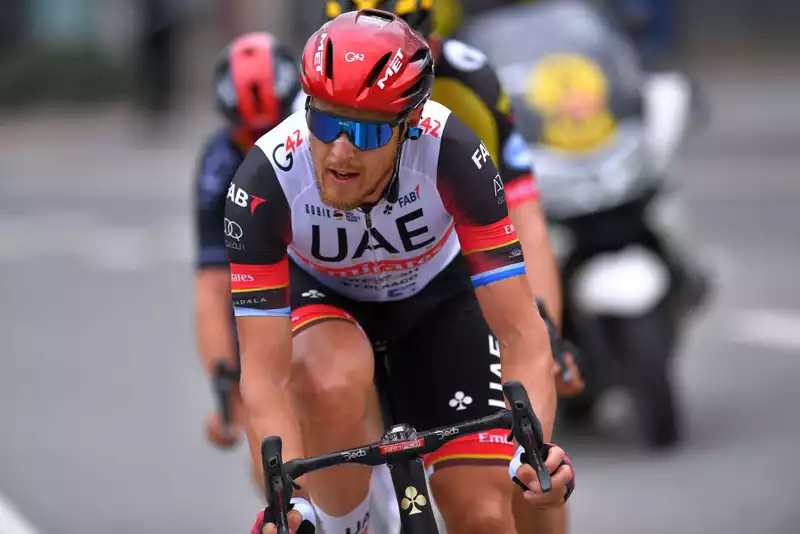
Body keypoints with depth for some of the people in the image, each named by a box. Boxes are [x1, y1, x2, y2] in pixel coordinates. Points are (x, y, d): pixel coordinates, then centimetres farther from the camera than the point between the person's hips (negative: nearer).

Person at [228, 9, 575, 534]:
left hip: (436, 295, 1)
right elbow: (265, 374, -36)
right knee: (333, 383, -36)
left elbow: (521, 333, -34)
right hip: (319, 293, 0)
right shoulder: (266, 179, -35)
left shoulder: (450, 152, -36)